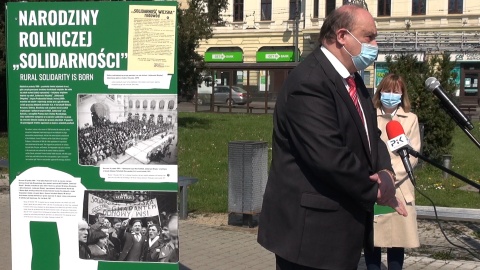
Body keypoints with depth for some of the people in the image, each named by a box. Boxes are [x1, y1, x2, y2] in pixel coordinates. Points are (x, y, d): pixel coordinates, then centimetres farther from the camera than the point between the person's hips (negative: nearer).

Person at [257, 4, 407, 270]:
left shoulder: (353, 79, 13)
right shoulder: (308, 82, -21)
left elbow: (370, 135, 14)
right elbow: (329, 157, -27)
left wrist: (385, 172, -8)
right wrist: (375, 191, -13)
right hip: (312, 230, -10)